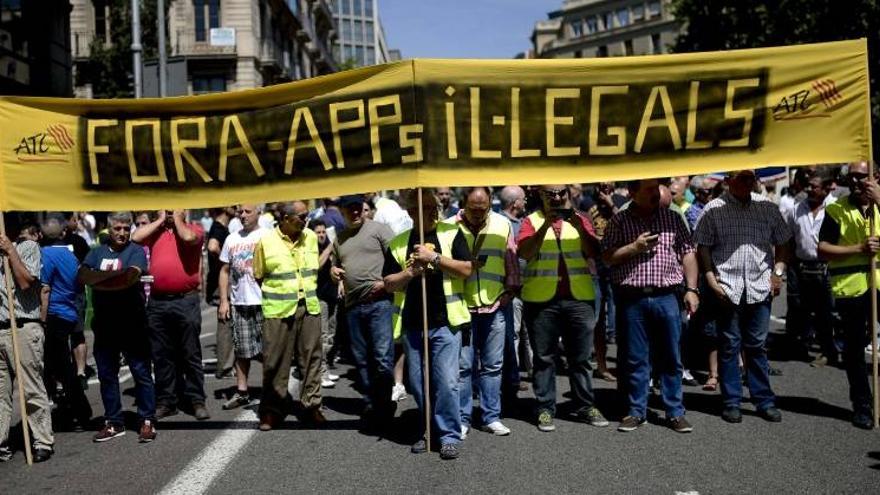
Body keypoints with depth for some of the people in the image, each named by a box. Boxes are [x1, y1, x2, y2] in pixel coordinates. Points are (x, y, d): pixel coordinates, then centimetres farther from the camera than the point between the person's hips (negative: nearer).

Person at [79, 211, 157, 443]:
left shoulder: (136, 251, -1)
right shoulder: (97, 252, 12)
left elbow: (130, 278, -20)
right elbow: (82, 275, -4)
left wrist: (98, 282, -10)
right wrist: (112, 274, -17)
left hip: (132, 324, -5)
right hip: (104, 325, 5)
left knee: (142, 373, 0)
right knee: (106, 375, 11)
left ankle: (147, 421, 8)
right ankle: (113, 422, 22)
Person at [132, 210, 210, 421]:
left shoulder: (194, 228, 4)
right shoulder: (155, 231, 13)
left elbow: (188, 237, -19)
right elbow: (135, 237, -5)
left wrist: (177, 218, -2)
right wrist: (160, 220, 2)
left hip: (186, 301, -4)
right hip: (157, 301, 4)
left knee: (191, 354, 3)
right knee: (161, 355, 9)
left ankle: (197, 400, 10)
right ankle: (166, 401, 18)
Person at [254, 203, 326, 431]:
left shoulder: (311, 237, 6)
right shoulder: (265, 241, -5)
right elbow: (258, 276, 4)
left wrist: (310, 291, 12)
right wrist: (275, 294, 4)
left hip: (309, 307, 4)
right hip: (278, 310, -3)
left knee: (311, 357, 7)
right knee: (276, 361, 1)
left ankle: (311, 406, 18)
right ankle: (272, 410, 14)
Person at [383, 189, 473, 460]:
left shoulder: (451, 234, 2)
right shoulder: (398, 244, 9)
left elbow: (466, 269, -7)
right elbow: (389, 284, 8)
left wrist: (433, 257, -13)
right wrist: (411, 271, -10)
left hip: (445, 322, -3)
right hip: (412, 325, 3)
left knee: (446, 381, -6)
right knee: (418, 383, 11)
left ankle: (449, 435, 7)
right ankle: (428, 431, 26)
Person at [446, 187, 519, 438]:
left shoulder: (502, 224, 7)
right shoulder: (450, 226, 0)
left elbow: (511, 260, 11)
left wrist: (510, 290, 5)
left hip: (494, 306, 2)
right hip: (462, 306, -2)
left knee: (492, 365, 9)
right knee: (463, 365, 2)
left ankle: (491, 417, 19)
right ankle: (462, 419, 13)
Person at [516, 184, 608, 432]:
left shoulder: (579, 220, 11)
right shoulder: (532, 221, 5)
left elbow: (593, 252, -1)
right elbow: (524, 253, -11)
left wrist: (578, 226, -14)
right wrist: (546, 225, -18)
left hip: (579, 297, 2)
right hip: (541, 299, -2)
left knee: (580, 356, 8)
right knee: (544, 357, 5)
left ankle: (586, 407, 17)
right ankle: (545, 409, 13)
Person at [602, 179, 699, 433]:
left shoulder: (673, 218, 10)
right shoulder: (619, 222, 5)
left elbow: (688, 254, 9)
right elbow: (607, 257, 1)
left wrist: (691, 289, 1)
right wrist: (634, 247, -11)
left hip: (666, 297, 1)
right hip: (632, 299, -1)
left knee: (671, 359, 6)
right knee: (635, 359, 6)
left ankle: (675, 412, 16)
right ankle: (636, 412, 18)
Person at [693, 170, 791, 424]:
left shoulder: (767, 207, 8)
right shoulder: (714, 209, -1)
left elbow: (782, 242, 14)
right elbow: (703, 247, 0)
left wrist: (778, 271, 3)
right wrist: (711, 280, -9)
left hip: (760, 287, 2)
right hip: (727, 288, -2)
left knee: (758, 345, 9)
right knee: (729, 346, 5)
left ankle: (764, 401, 18)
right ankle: (731, 402, 14)